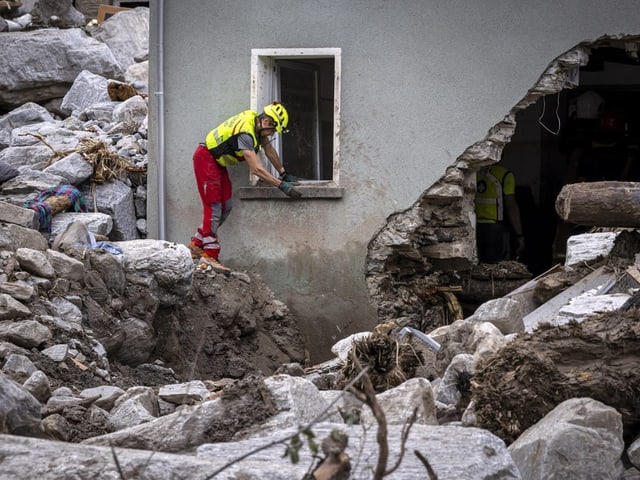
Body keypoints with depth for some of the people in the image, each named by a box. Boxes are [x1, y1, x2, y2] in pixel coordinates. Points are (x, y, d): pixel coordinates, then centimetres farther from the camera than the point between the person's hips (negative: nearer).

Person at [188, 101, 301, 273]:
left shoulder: (257, 123, -3)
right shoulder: (245, 133, -31)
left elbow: (269, 150, 10)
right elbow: (256, 169, -34)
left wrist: (284, 174, 13)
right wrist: (282, 185, -34)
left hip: (218, 162, 10)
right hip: (205, 158, -10)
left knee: (225, 207, 5)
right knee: (213, 207, -14)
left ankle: (196, 244, 13)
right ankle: (209, 257, -16)